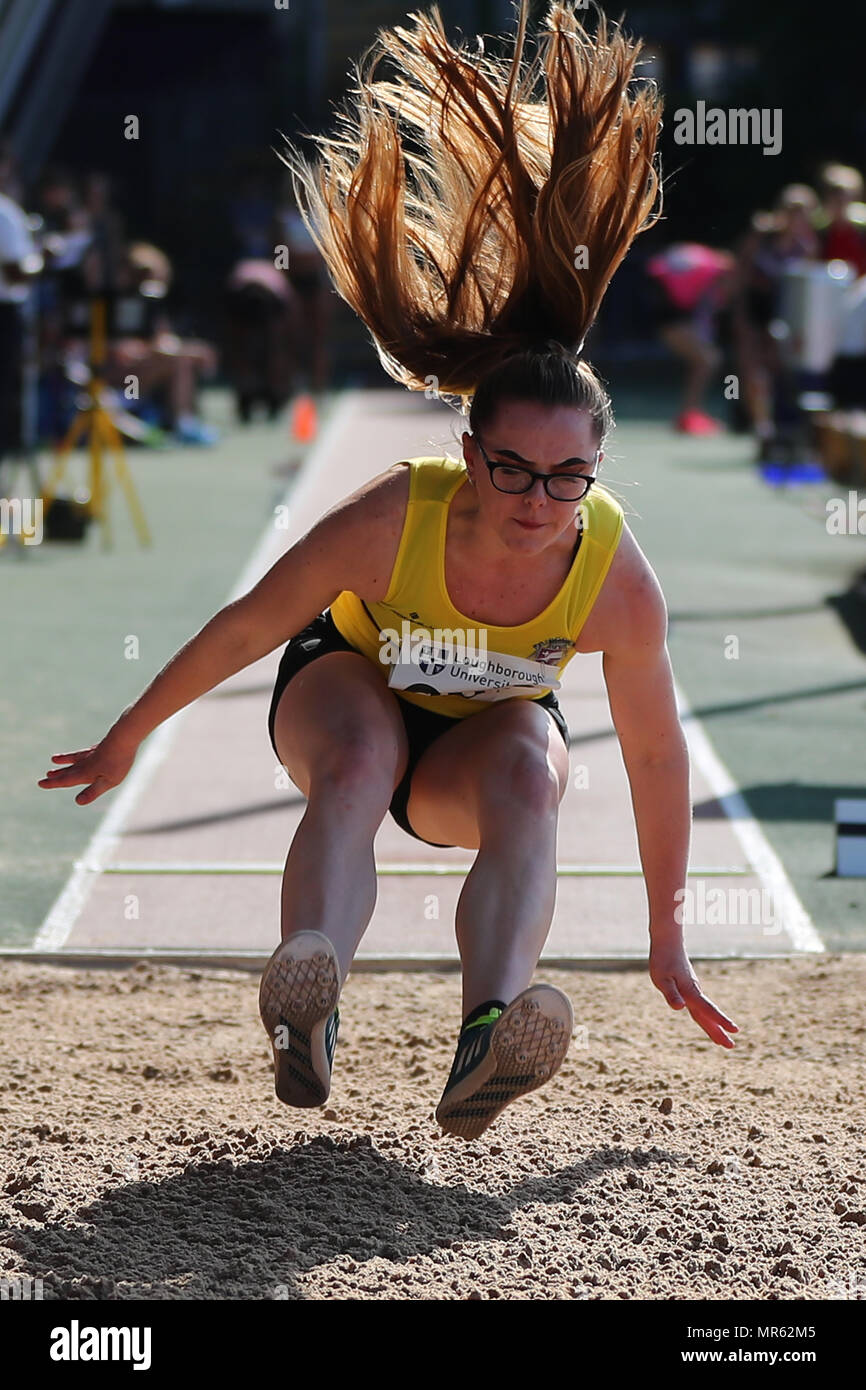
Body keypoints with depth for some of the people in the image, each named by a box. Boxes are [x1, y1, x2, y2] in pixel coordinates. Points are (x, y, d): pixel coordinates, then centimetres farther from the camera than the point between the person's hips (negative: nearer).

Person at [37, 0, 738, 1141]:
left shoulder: (617, 578, -29)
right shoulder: (393, 518, -33)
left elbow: (654, 754, -16)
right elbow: (248, 628, -17)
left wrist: (668, 940, -8)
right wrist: (126, 740, -6)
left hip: (489, 727, 1)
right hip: (350, 679, -1)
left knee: (529, 778, -34)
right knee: (355, 762, -36)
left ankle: (485, 1044, -53)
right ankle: (309, 1002, -59)